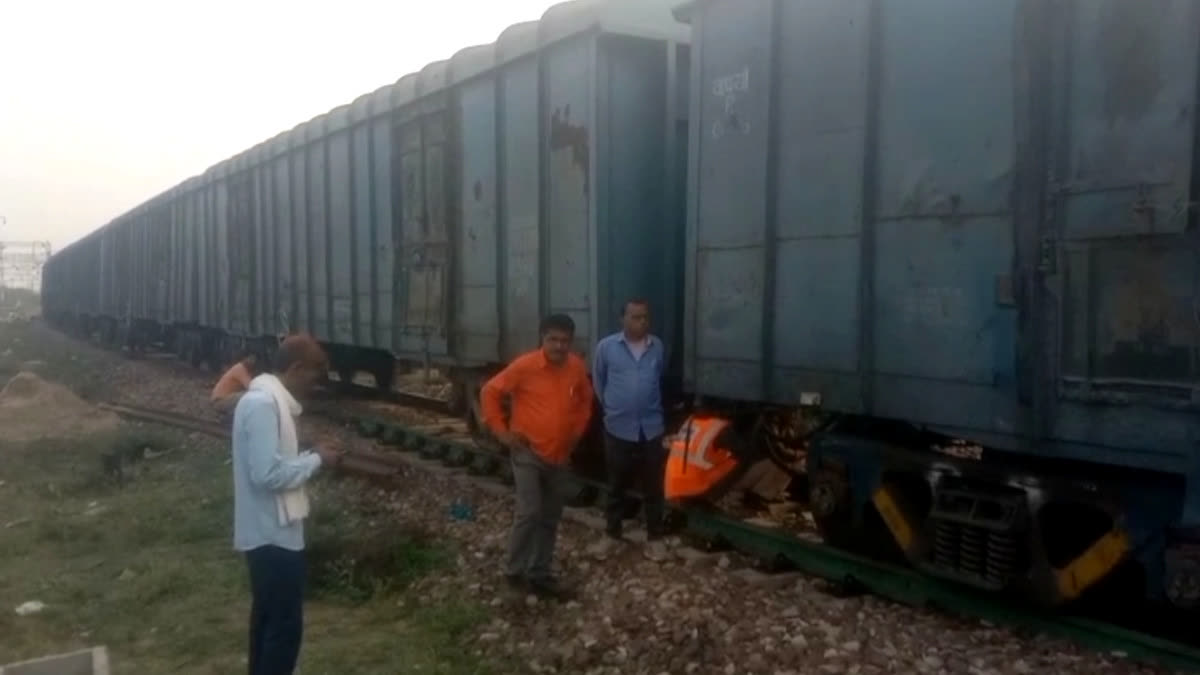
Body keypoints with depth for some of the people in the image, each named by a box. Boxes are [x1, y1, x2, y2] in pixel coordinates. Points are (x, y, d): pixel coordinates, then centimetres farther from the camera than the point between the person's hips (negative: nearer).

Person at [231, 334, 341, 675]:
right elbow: (268, 473, -27)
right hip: (274, 533, -11)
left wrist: (309, 458, 5)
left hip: (268, 531, 11)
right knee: (285, 625, -2)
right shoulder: (263, 404, -22)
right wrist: (316, 460, -16)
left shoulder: (267, 399, 11)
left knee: (269, 617, 20)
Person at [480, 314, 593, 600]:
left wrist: (576, 432, 10)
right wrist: (501, 431, -8)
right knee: (529, 512, -12)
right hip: (528, 452, -5)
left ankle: (539, 575, 23)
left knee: (550, 518, 11)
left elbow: (585, 401, 17)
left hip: (559, 456, 5)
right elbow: (490, 391, -7)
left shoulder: (577, 368, -2)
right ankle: (514, 570, 7)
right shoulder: (525, 365, -16)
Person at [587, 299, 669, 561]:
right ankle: (612, 534, 27)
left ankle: (654, 538, 20)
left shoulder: (658, 347, 0)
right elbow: (598, 381, 8)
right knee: (616, 485, 12)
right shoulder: (606, 346, -6)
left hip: (651, 427, 1)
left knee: (653, 487, 8)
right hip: (618, 427, -1)